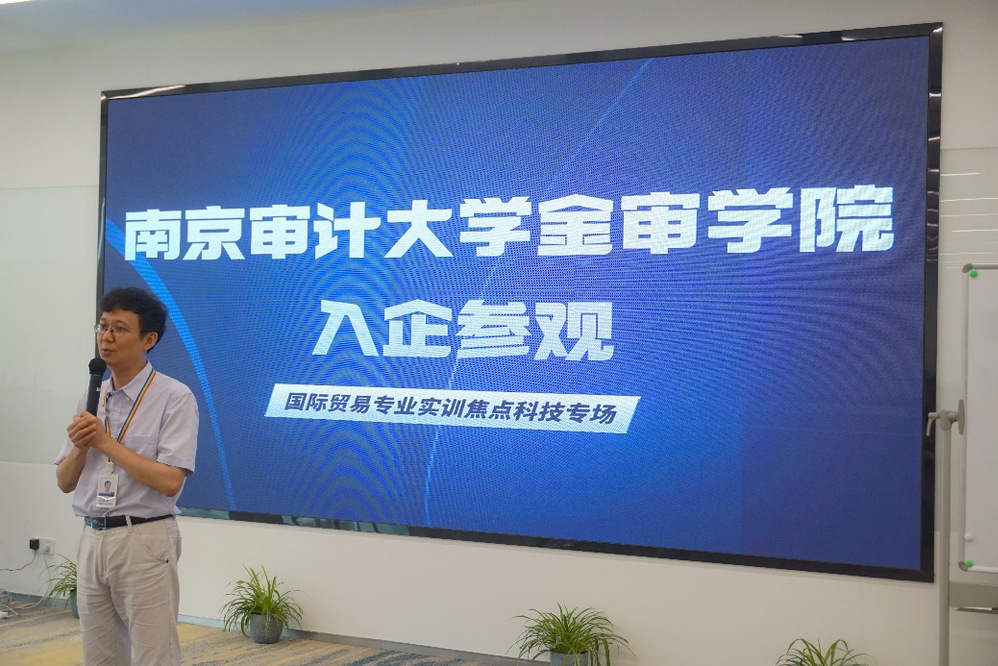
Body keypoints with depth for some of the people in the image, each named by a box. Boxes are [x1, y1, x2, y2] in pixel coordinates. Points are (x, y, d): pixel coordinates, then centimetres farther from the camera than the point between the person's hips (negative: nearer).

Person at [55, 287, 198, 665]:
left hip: (144, 541, -7)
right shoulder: (91, 399, 12)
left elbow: (170, 481, -19)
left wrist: (106, 443, -15)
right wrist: (80, 447, -8)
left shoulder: (174, 398, -9)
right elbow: (64, 482, 13)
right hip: (92, 539, 7)